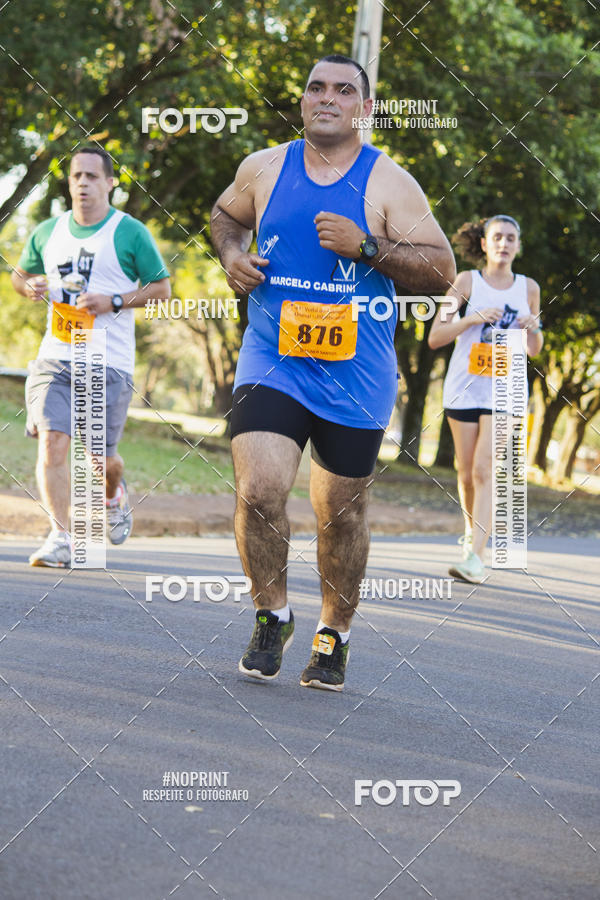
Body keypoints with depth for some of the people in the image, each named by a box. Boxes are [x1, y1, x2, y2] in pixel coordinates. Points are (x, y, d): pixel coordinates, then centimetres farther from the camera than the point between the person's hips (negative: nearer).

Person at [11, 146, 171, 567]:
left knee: (101, 456, 2)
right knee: (52, 441, -15)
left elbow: (162, 288, 2)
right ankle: (61, 537, -12)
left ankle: (115, 493, 38)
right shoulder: (48, 232, 11)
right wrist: (30, 286, 1)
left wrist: (114, 302, -12)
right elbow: (20, 273, 26)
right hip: (55, 357, 3)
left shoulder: (130, 233, -1)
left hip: (109, 362, -3)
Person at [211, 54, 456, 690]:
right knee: (258, 492, -18)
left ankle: (334, 634, 32)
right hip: (271, 364, 1)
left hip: (355, 377, -1)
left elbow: (441, 268, -7)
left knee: (342, 513, 10)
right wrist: (232, 255, 4)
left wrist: (365, 246, -19)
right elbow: (225, 216, 26)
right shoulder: (263, 169, 5)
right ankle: (272, 615, 5)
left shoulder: (389, 184, -3)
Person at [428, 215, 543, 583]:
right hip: (465, 386, 1)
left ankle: (475, 555, -22)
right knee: (467, 473, 8)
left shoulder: (528, 288, 9)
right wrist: (473, 319, -15)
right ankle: (472, 530, 36)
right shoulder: (467, 282, 3)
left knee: (485, 471, -15)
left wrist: (534, 329, -5)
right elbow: (436, 337, -1)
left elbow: (534, 351, 18)